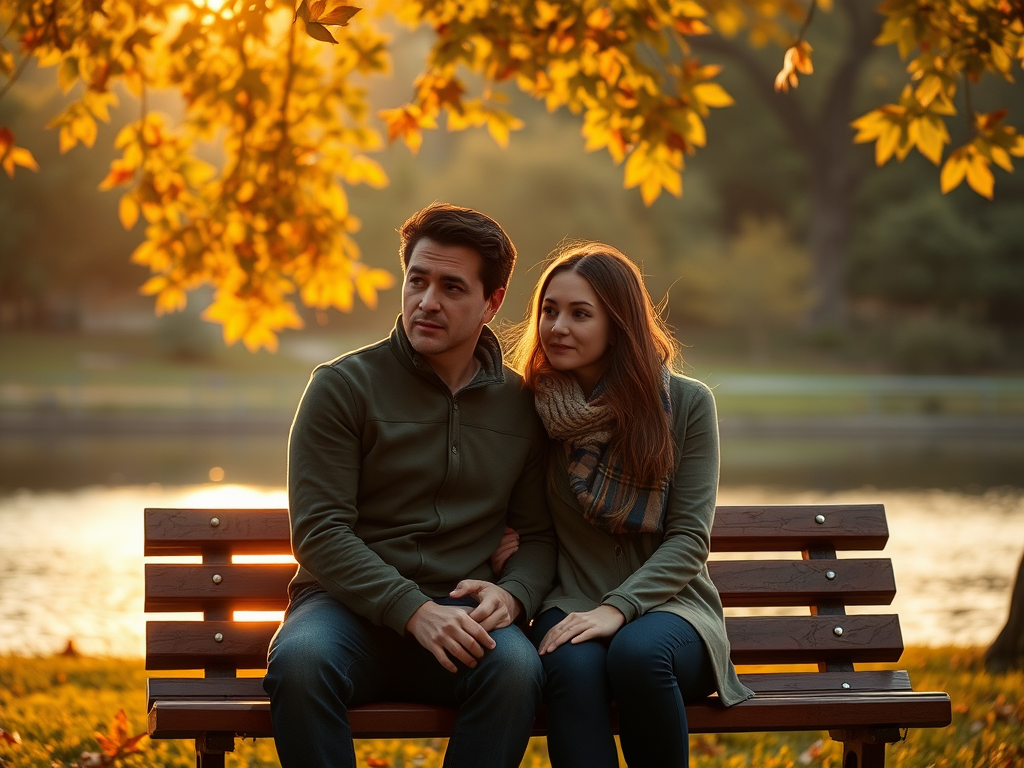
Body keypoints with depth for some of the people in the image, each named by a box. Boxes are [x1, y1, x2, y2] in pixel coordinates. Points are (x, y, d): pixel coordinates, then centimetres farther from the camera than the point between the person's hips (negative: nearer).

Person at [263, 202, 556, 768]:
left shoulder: (519, 406, 12)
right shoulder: (343, 386, 1)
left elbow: (539, 535, 16)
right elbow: (318, 531, -7)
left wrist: (512, 594, -8)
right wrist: (413, 610, -19)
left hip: (459, 614, 2)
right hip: (349, 606, -2)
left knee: (516, 665, -33)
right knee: (301, 659, -37)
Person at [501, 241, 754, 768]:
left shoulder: (686, 403, 0)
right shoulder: (532, 406, 5)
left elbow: (689, 537, -5)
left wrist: (618, 607, -19)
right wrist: (507, 541, -6)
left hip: (665, 602, -1)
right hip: (571, 602, 1)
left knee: (638, 653, -36)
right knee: (573, 665, -35)